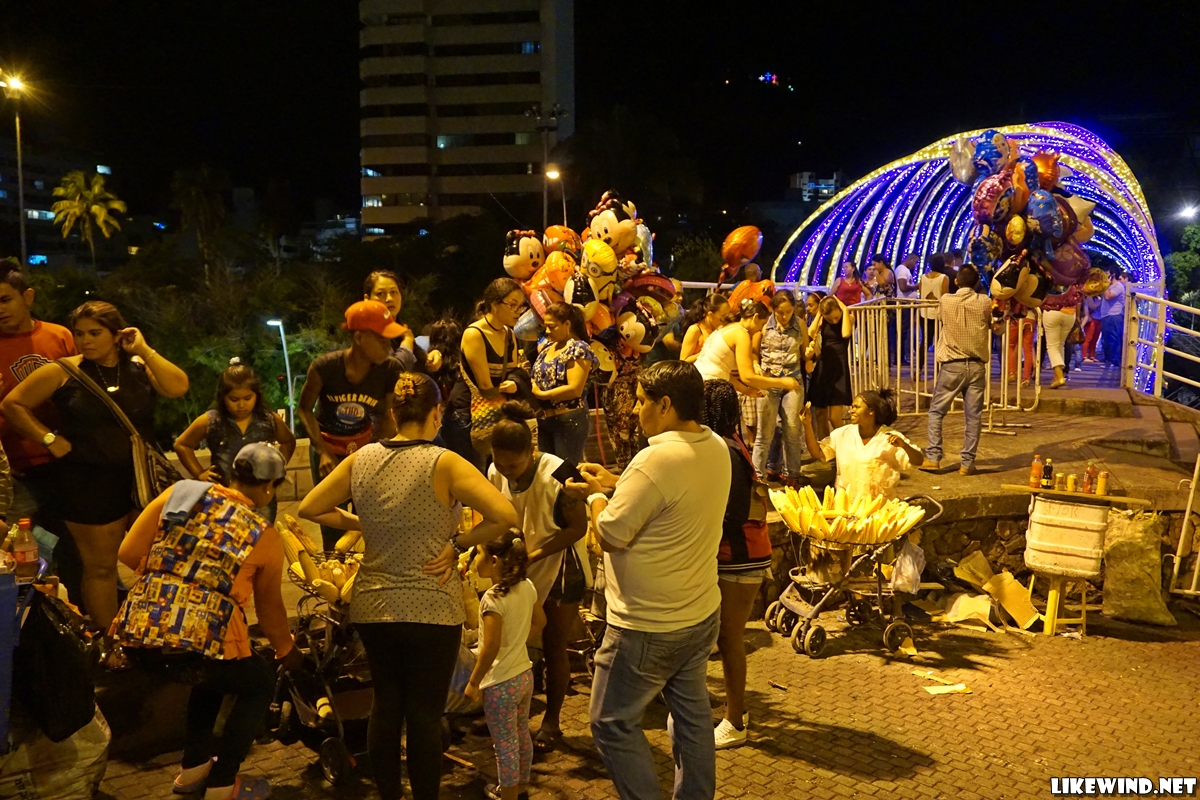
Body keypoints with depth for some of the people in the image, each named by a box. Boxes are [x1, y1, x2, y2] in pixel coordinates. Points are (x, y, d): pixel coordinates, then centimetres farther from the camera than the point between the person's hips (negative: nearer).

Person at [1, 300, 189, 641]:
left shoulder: (140, 367, 2)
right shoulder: (63, 371, -5)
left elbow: (178, 387, -15)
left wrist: (144, 350, -14)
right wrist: (50, 439, -6)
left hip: (143, 478, 3)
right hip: (90, 481, -3)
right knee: (101, 566, 7)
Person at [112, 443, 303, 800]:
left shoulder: (180, 493, 12)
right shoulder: (264, 535, 8)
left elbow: (129, 553, 9)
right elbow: (270, 607, 19)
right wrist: (287, 651, 36)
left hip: (136, 638, 5)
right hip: (197, 645, -5)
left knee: (215, 673, 35)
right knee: (260, 684, 24)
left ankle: (193, 767, 42)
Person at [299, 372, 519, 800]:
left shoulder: (360, 460, -1)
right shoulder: (443, 464, -14)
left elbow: (309, 508, 8)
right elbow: (506, 515, -23)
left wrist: (359, 524, 10)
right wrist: (459, 544, -11)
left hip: (372, 607, 5)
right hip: (431, 611, -5)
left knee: (385, 706, 19)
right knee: (425, 715, 7)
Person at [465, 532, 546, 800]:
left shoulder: (493, 598, -24)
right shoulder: (527, 587, -2)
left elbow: (491, 647, -26)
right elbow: (540, 621, 13)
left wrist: (473, 682, -17)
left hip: (500, 684, -8)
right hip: (525, 674, 8)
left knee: (505, 745, 7)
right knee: (522, 735, 24)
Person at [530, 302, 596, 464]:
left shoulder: (579, 349, -13)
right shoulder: (546, 346, 10)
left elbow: (574, 389, -21)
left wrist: (540, 394, -16)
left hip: (569, 420, -8)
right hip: (544, 420, 8)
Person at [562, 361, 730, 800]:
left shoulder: (658, 459, -27)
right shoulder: (716, 448, 0)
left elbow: (611, 535, -22)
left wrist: (595, 495, -3)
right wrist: (614, 483, 8)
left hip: (648, 628, -9)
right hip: (701, 615, 9)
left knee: (613, 724, 6)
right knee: (692, 714, 22)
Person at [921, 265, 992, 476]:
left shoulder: (945, 301, -4)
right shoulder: (984, 302, -2)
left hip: (952, 365, -1)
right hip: (976, 365, 1)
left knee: (936, 411, 9)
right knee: (973, 415, 4)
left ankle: (933, 457, 2)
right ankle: (968, 462, 5)